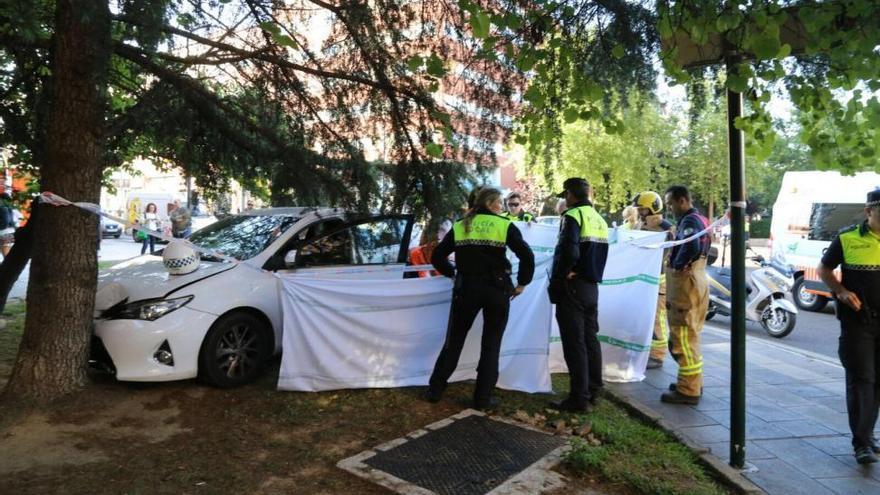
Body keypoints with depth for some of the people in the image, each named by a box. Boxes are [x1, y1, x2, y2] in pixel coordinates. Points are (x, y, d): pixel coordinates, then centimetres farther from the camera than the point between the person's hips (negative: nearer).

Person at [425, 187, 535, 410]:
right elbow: (527, 256, -9)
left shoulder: (460, 225, 9)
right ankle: (483, 398, 11)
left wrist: (453, 273, 20)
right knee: (491, 344, 9)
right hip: (497, 288, -2)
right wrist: (522, 283, 2)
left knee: (454, 339, 14)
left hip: (466, 287, 3)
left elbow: (437, 256, 6)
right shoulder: (505, 225, 0)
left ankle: (435, 389, 19)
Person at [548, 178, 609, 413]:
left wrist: (559, 276, -11)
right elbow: (599, 255, 17)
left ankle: (579, 398, 1)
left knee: (574, 343, -3)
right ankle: (593, 390, 25)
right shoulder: (599, 219, 14)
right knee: (590, 339, 16)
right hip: (592, 286, 8)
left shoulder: (573, 216, -13)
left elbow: (568, 252, -25)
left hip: (572, 287, -8)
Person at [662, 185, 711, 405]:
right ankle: (693, 382, 28)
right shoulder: (700, 219, 17)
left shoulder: (690, 221, -15)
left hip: (686, 280, -11)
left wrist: (677, 265, -17)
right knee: (690, 336, 19)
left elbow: (691, 247, -33)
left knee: (683, 337, -6)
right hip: (697, 278, 11)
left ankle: (688, 390, -1)